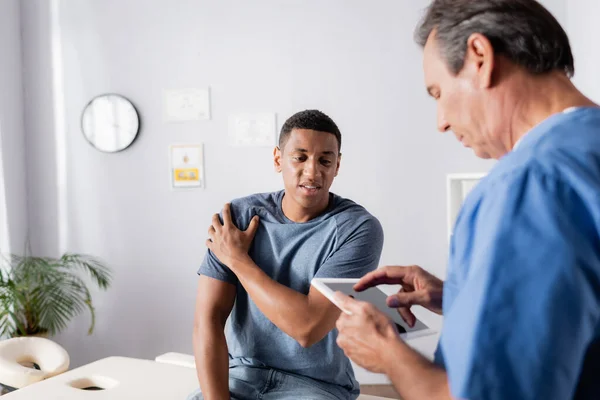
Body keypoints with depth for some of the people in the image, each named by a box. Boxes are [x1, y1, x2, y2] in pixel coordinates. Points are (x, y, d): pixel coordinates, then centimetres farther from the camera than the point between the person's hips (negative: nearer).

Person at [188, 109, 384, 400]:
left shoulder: (358, 228, -14)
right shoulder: (236, 217, -4)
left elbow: (308, 327, -21)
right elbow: (208, 319, -8)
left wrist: (238, 259, -14)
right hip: (241, 375, 2)